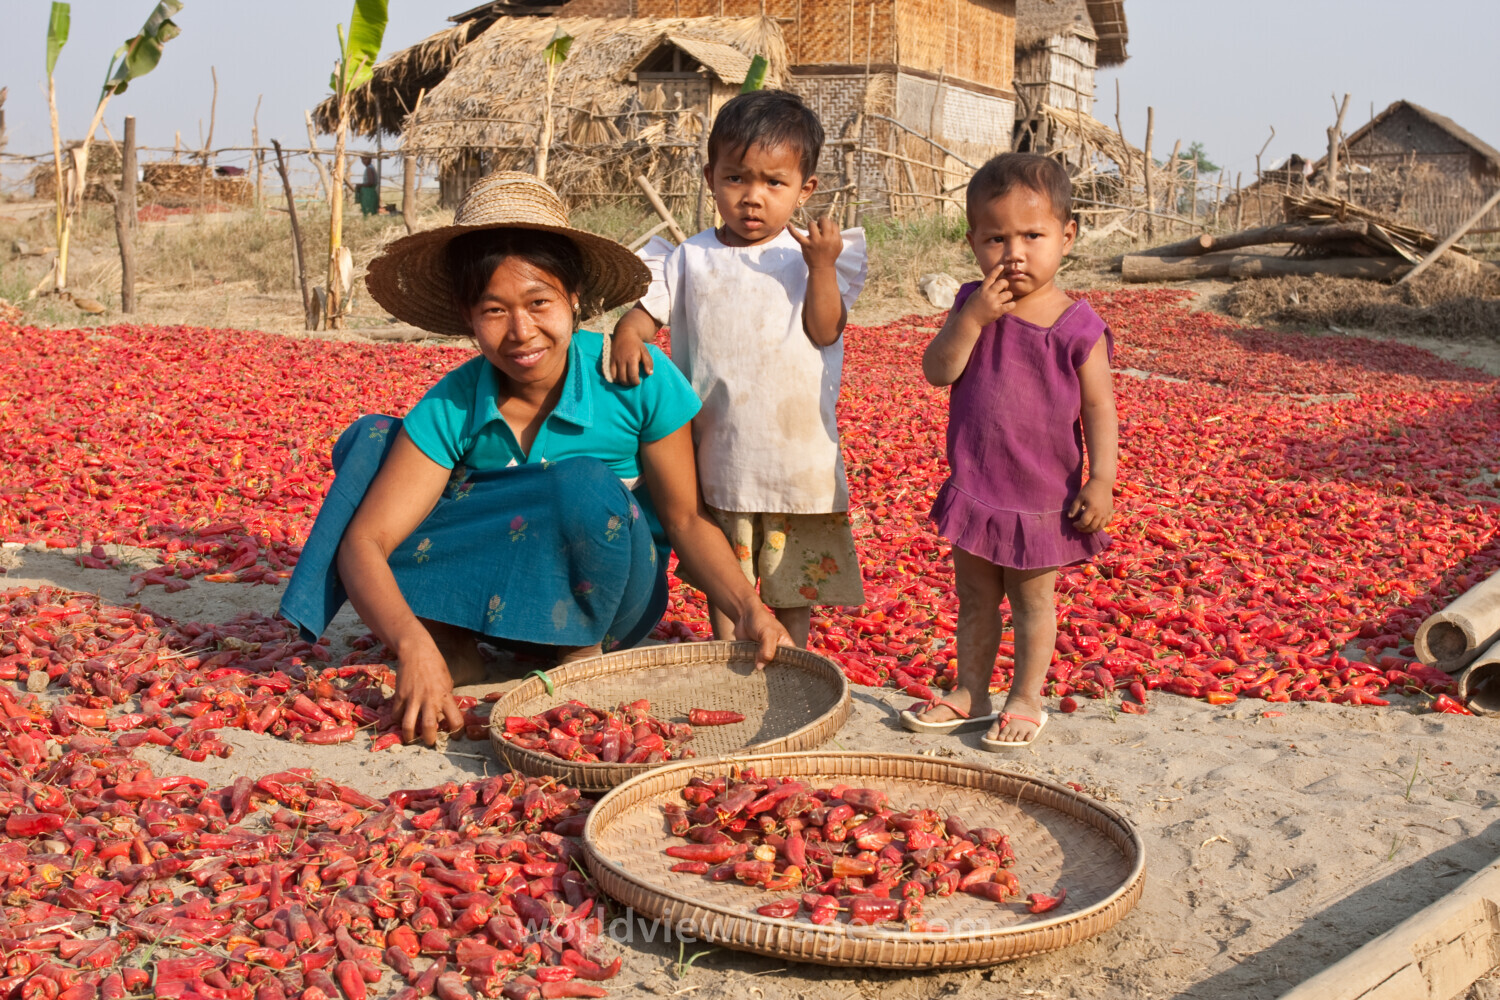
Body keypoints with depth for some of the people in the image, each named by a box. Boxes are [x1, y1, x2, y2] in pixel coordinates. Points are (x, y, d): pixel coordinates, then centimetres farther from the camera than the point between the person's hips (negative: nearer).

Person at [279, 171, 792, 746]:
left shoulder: (636, 380, -18)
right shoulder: (451, 408, -15)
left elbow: (686, 520, -11)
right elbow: (363, 542, -21)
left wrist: (748, 609, -30)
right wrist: (412, 643, -41)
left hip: (611, 594, -2)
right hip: (498, 596, 3)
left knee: (585, 484, -36)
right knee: (370, 440, -15)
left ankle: (584, 657, -13)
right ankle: (454, 645, -18)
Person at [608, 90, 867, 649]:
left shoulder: (807, 257, -2)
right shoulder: (691, 260, 1)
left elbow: (825, 332, -10)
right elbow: (647, 304, -1)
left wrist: (822, 267, -21)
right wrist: (627, 333, -23)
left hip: (797, 450, -1)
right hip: (718, 450, 1)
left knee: (797, 573, 13)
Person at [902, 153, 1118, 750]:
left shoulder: (1077, 327, -12)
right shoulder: (973, 305, -2)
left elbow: (1099, 409, -9)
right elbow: (938, 371, -12)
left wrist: (1101, 481, -15)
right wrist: (974, 316, -22)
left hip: (1042, 495, -4)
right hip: (975, 487, 4)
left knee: (1032, 600, 12)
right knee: (974, 597, 17)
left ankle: (1026, 700, 27)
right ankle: (970, 692, 33)